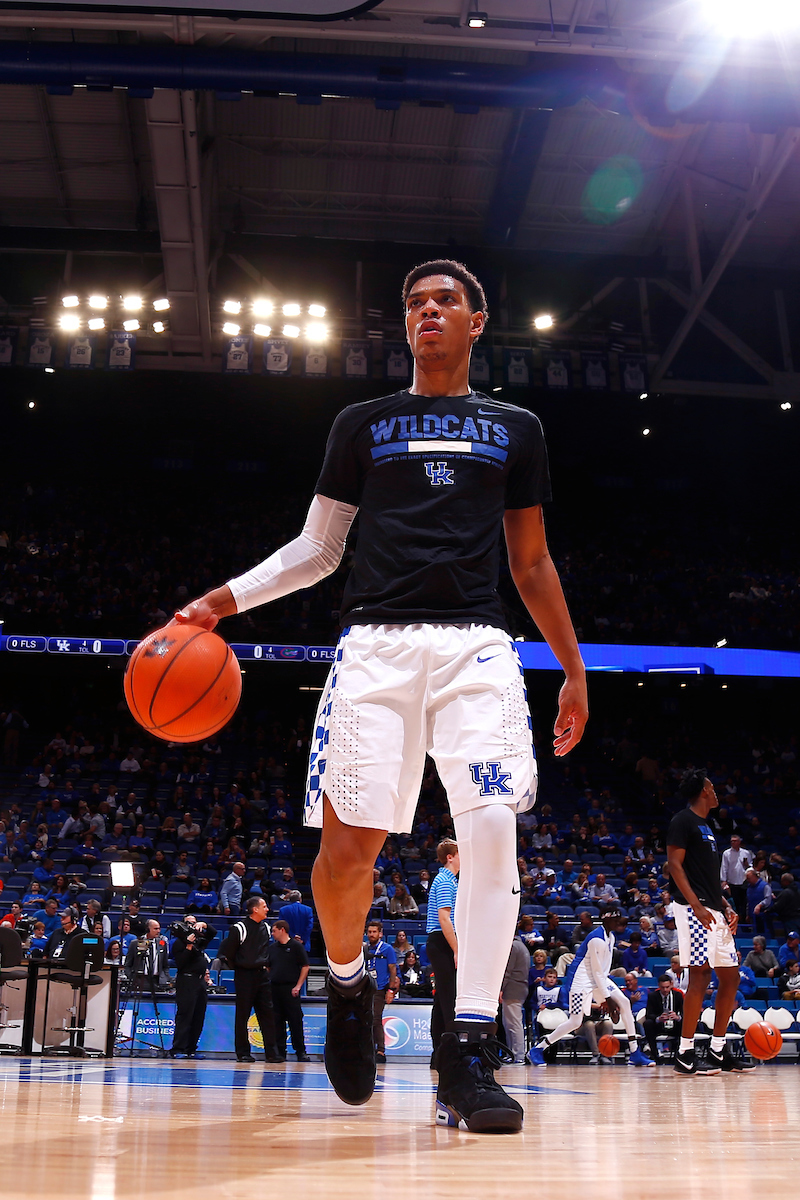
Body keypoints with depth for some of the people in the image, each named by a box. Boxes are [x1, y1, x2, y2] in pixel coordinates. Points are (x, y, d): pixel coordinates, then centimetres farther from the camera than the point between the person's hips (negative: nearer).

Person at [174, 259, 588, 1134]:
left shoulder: (515, 429, 17)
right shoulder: (362, 424, 16)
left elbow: (532, 562, 19)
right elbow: (318, 548, 15)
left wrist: (573, 671, 15)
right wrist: (226, 599, 1)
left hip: (477, 645, 1)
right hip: (377, 642, 0)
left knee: (493, 827, -17)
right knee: (348, 841, -7)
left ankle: (468, 1055, -10)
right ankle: (346, 982, 24)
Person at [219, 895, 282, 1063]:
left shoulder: (266, 927, 11)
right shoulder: (239, 928, -11)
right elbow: (227, 950, -6)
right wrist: (236, 967, 2)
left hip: (262, 975, 6)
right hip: (245, 976, -6)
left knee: (267, 1013, 2)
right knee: (242, 1015, 1)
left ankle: (271, 1052, 4)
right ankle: (242, 1053, 9)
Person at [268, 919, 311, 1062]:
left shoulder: (296, 946, -2)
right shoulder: (272, 948, 13)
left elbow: (305, 967, -2)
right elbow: (268, 968, 19)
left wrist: (298, 986, -8)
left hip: (290, 988, -5)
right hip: (274, 988, 5)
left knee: (295, 1021, -5)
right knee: (277, 1022, 5)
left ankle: (301, 1051, 2)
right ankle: (280, 1051, 11)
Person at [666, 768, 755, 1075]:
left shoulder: (706, 826, 22)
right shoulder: (683, 820, -6)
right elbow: (674, 864, -14)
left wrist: (726, 907, 14)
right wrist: (696, 905, -21)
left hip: (714, 911, 10)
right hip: (694, 909, -10)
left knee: (730, 976, 9)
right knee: (700, 974, -12)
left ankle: (718, 1050, 16)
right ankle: (685, 1055, -9)